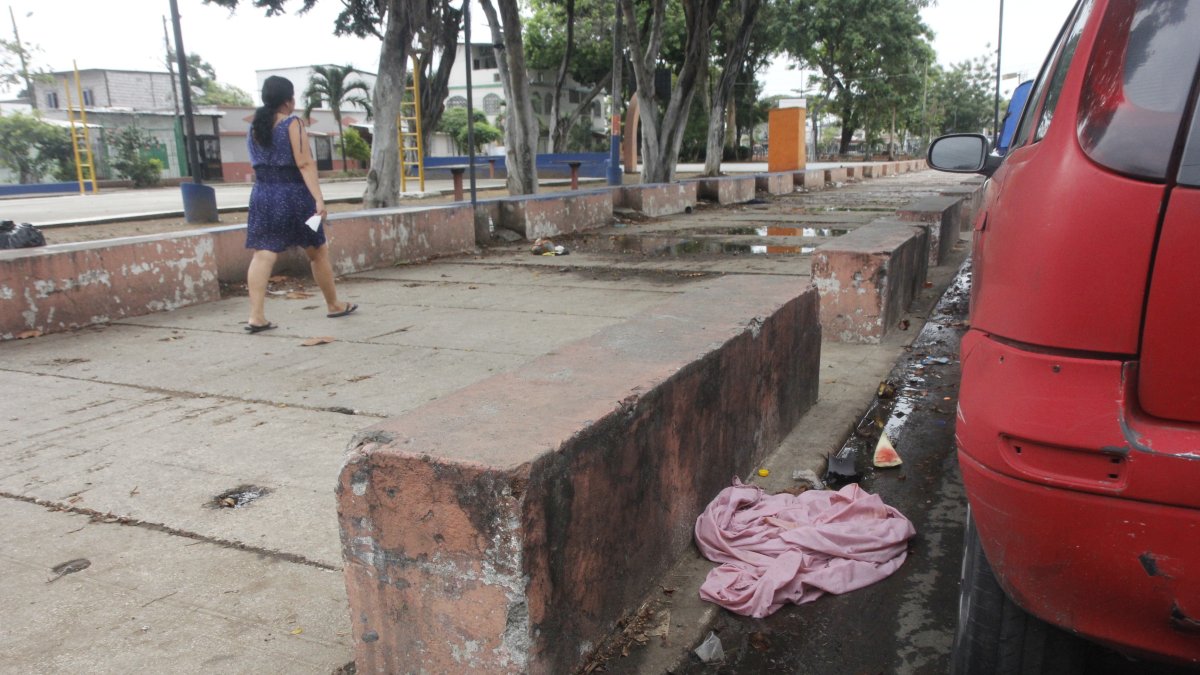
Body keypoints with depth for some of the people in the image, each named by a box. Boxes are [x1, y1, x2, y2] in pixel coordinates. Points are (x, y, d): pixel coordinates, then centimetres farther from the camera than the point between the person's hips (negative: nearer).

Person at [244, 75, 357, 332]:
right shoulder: (292, 124, -8)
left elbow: (256, 163, 17)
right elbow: (305, 164, -16)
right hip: (294, 195, -5)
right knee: (318, 251, 10)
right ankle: (334, 305, 22)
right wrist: (318, 198, -20)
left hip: (263, 195, 5)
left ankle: (256, 316, -11)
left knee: (263, 255, -2)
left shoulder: (255, 127, 11)